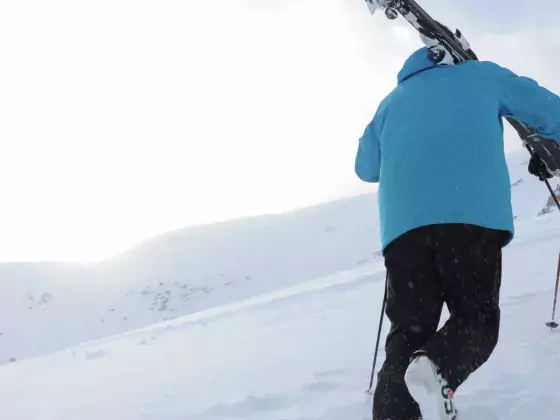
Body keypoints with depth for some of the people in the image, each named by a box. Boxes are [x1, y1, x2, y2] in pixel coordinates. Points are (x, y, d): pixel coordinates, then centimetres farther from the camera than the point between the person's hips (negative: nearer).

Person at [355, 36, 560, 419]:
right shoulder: (482, 73, 26)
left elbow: (366, 167, 41)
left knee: (409, 330, 10)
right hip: (473, 213, -2)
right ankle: (440, 367, -22)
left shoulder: (394, 99, 33)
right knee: (477, 319, 9)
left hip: (404, 220, 3)